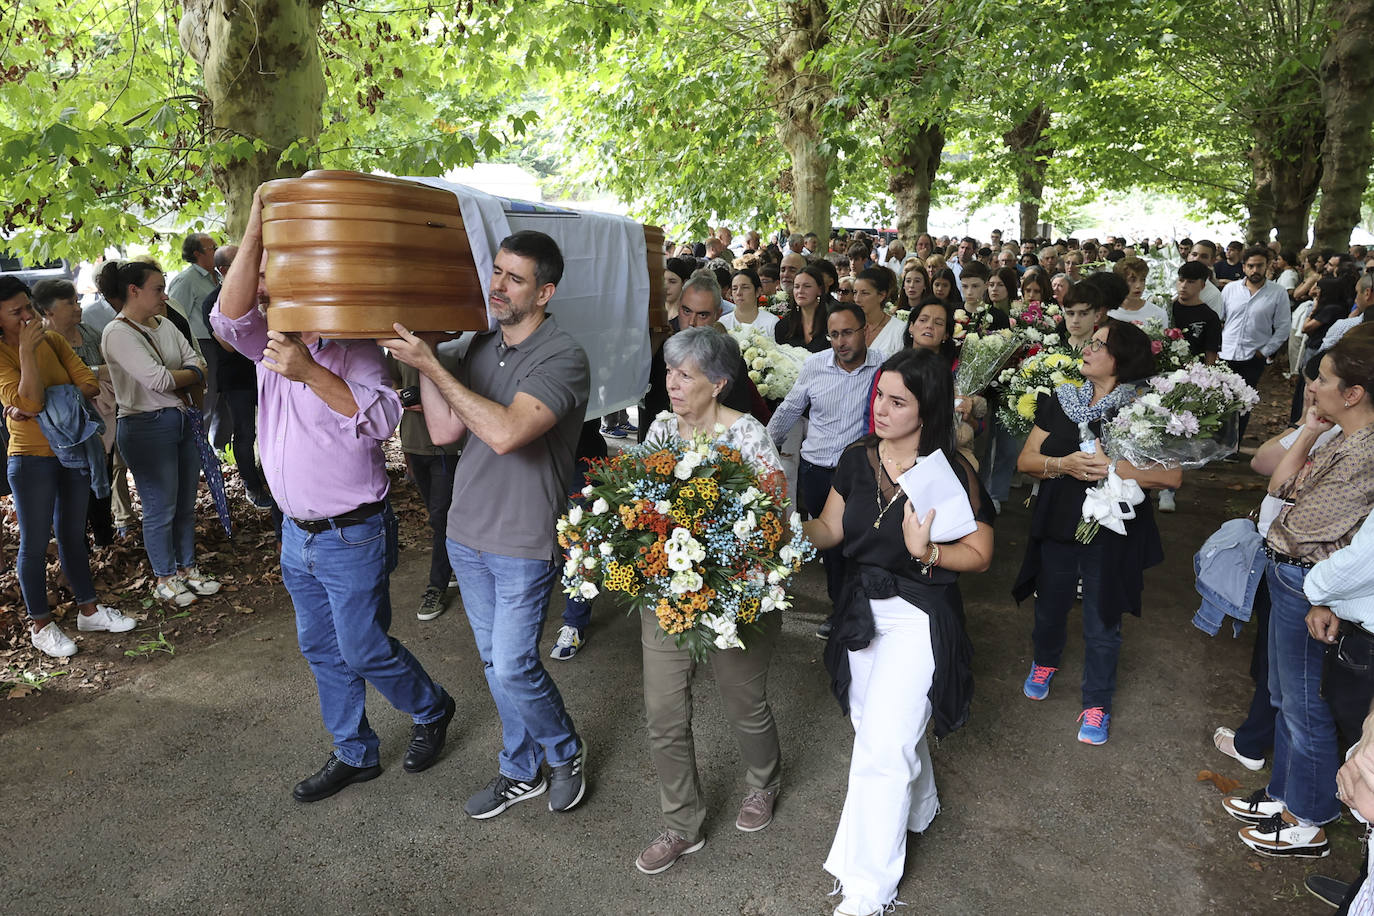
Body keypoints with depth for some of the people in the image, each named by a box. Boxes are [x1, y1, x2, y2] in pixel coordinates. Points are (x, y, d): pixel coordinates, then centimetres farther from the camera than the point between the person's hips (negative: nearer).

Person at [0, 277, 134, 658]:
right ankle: (41, 624, 18)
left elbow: (89, 384, -5)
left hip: (74, 450, 5)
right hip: (32, 458, -5)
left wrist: (44, 405, -16)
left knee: (72, 534, 16)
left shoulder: (53, 340, 3)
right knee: (35, 543, 5)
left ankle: (89, 610, 28)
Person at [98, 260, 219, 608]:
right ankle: (165, 579, 19)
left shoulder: (164, 325, 12)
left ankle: (187, 568, 29)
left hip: (183, 420, 7)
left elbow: (197, 365, 5)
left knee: (186, 504, 14)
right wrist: (192, 375, -5)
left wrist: (179, 382, -9)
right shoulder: (118, 333, -13)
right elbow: (158, 380, -20)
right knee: (161, 508, 3)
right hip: (146, 427, -7)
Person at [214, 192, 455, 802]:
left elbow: (382, 418, -30)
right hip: (297, 533, 8)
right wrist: (255, 230, -23)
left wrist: (310, 373, -39)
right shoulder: (269, 341, 5)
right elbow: (228, 317, -17)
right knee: (320, 649, 16)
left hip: (351, 536, -8)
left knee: (364, 650, 4)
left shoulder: (351, 348, -16)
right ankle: (354, 753, 33)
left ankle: (432, 710, 31)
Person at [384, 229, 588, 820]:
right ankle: (522, 771, 36)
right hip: (467, 533, 7)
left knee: (512, 667, -2)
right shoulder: (482, 347, 6)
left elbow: (505, 432, -31)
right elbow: (444, 430, 2)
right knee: (495, 661, 16)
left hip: (525, 543, -7)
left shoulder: (562, 357, -18)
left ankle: (567, 752, 27)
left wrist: (432, 366, -26)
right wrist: (421, 356, -6)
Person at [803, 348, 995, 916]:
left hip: (920, 617, -5)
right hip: (862, 609, 6)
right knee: (884, 728, 22)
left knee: (882, 743, -8)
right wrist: (793, 525, -16)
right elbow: (832, 529, 4)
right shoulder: (857, 459, -2)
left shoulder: (951, 473, -16)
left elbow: (980, 554, -11)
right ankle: (918, 806, 54)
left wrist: (926, 552, -28)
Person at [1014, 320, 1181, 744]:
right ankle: (1044, 661, 51)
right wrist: (1062, 464, -19)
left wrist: (1112, 467, -26)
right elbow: (1025, 459, -1)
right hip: (1056, 527, 4)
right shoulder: (1061, 400, 1)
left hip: (1110, 534, -3)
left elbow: (1172, 474, -19)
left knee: (1101, 624, 9)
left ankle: (1097, 704, 29)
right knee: (1050, 605, 21)